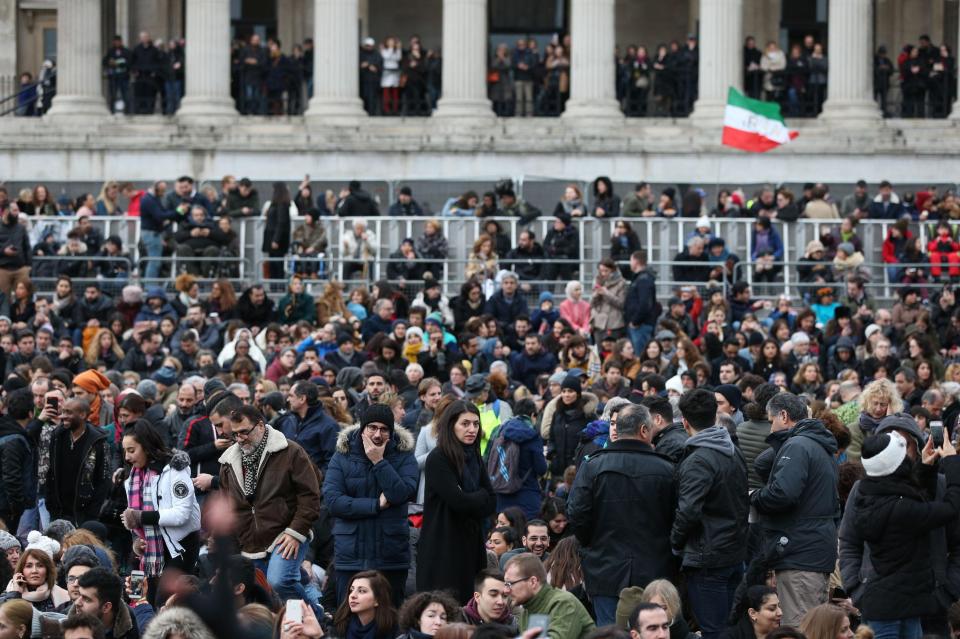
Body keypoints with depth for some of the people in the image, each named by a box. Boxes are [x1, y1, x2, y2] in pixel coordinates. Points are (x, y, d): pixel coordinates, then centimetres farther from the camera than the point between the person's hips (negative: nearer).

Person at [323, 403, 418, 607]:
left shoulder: (404, 456, 2)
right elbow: (332, 500, -9)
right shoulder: (343, 456, 2)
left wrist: (378, 462, -15)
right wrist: (376, 505, -12)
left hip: (391, 554, 0)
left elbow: (402, 494, -15)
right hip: (351, 555, 0)